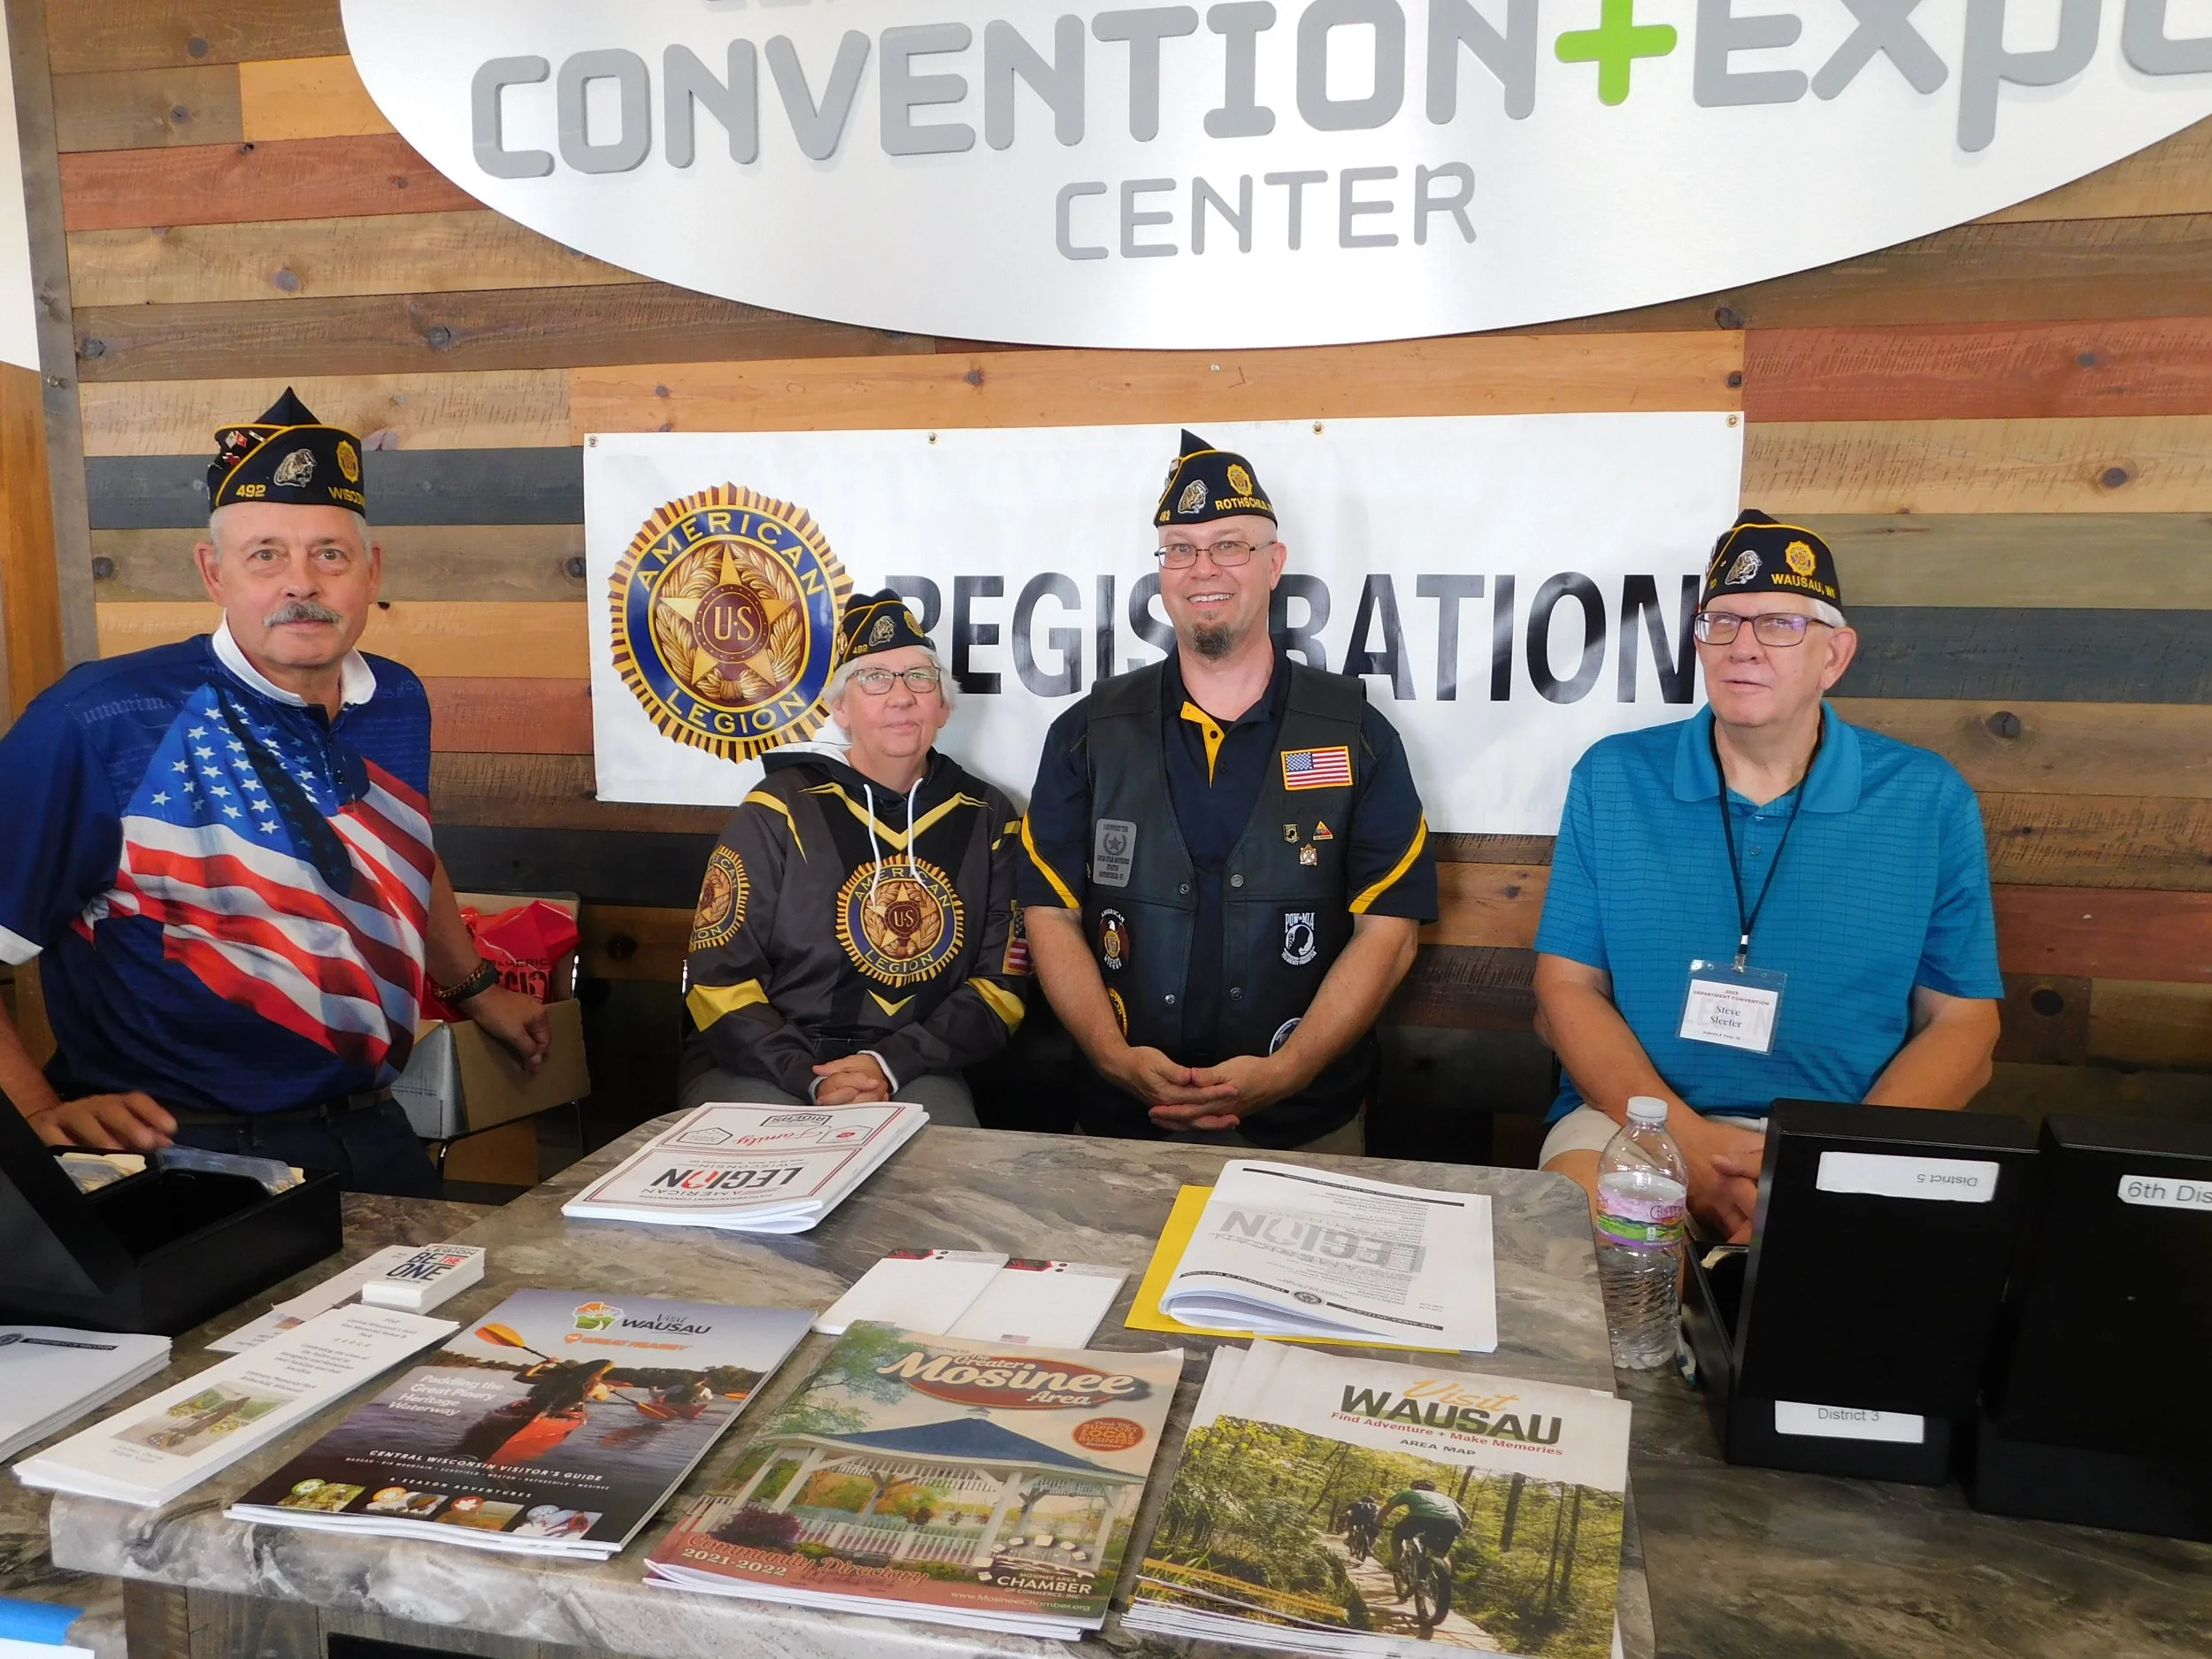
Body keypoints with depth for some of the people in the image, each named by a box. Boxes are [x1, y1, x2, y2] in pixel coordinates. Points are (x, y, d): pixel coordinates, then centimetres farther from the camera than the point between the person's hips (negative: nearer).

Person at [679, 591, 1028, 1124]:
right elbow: (718, 977, -4)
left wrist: (890, 1064, -11)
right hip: (761, 1066, -2)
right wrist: (811, 1078, -17)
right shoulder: (779, 811, -2)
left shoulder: (988, 820, 4)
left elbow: (1001, 984, 3)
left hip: (911, 1073, 2)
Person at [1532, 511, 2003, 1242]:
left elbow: (1963, 1024, 5)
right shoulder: (1612, 779, 4)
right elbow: (1567, 990, 1)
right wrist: (1686, 1140, -15)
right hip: (1633, 1119, 0)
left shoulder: (1928, 800, 4)